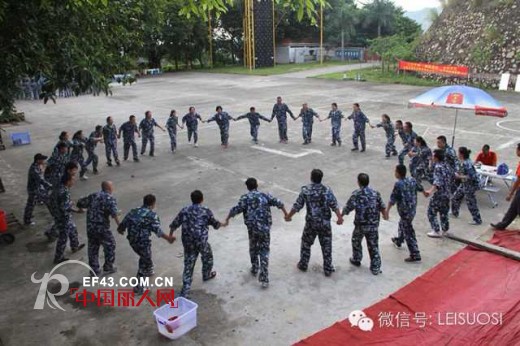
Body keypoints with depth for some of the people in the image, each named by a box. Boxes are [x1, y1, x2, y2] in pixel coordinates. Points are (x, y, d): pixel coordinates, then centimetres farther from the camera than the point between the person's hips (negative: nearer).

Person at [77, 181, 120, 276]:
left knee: (93, 248, 18)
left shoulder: (93, 195, 11)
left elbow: (80, 203, 17)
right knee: (110, 246, 16)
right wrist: (119, 225, -20)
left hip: (90, 227, 6)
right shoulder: (110, 198, -7)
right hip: (102, 228, -6)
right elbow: (113, 213, -23)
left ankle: (94, 271, 28)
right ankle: (108, 267, 26)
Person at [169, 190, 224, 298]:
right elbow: (215, 224, 6)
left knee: (188, 264, 7)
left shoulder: (184, 210, 3)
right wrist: (222, 224, 28)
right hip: (201, 241, -2)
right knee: (207, 257, 27)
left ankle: (185, 291, 3)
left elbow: (174, 224, 7)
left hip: (188, 242, 3)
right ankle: (206, 275, 50)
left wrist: (170, 235, 23)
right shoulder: (206, 211, -6)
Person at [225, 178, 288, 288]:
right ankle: (264, 278, -1)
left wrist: (227, 219, -2)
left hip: (252, 228, 0)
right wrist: (286, 213, 18)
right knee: (264, 251, 6)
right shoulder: (265, 196, 3)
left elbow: (236, 209, -14)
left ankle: (254, 268, 42)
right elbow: (278, 203, 2)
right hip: (265, 228, 0)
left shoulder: (245, 197, -3)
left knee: (253, 248, 25)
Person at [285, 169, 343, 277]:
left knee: (306, 243, 19)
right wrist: (339, 217, -1)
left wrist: (289, 216, 9)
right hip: (325, 223, 0)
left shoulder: (305, 190, -10)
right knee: (326, 245, 12)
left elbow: (297, 206, -4)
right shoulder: (327, 190, -10)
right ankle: (328, 269, 19)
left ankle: (303, 265, 31)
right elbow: (334, 205, -11)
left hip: (311, 223, 0)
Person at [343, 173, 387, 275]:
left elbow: (348, 207, -13)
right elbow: (382, 207, 7)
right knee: (373, 245, 11)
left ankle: (356, 260, 40)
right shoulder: (375, 193, -3)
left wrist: (342, 214, 7)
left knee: (356, 241, 23)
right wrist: (385, 215, 27)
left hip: (360, 224, -2)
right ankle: (375, 268, 14)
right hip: (373, 225, 3)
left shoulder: (356, 194, -15)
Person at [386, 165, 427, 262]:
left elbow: (393, 199, -24)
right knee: (402, 224, 32)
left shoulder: (398, 184, -22)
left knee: (409, 233, -2)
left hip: (405, 211, -9)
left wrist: (387, 211, -20)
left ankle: (415, 255, 1)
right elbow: (420, 188, 19)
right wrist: (425, 193, 41)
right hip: (413, 209, 9)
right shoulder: (412, 180, 1)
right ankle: (399, 240, 54)